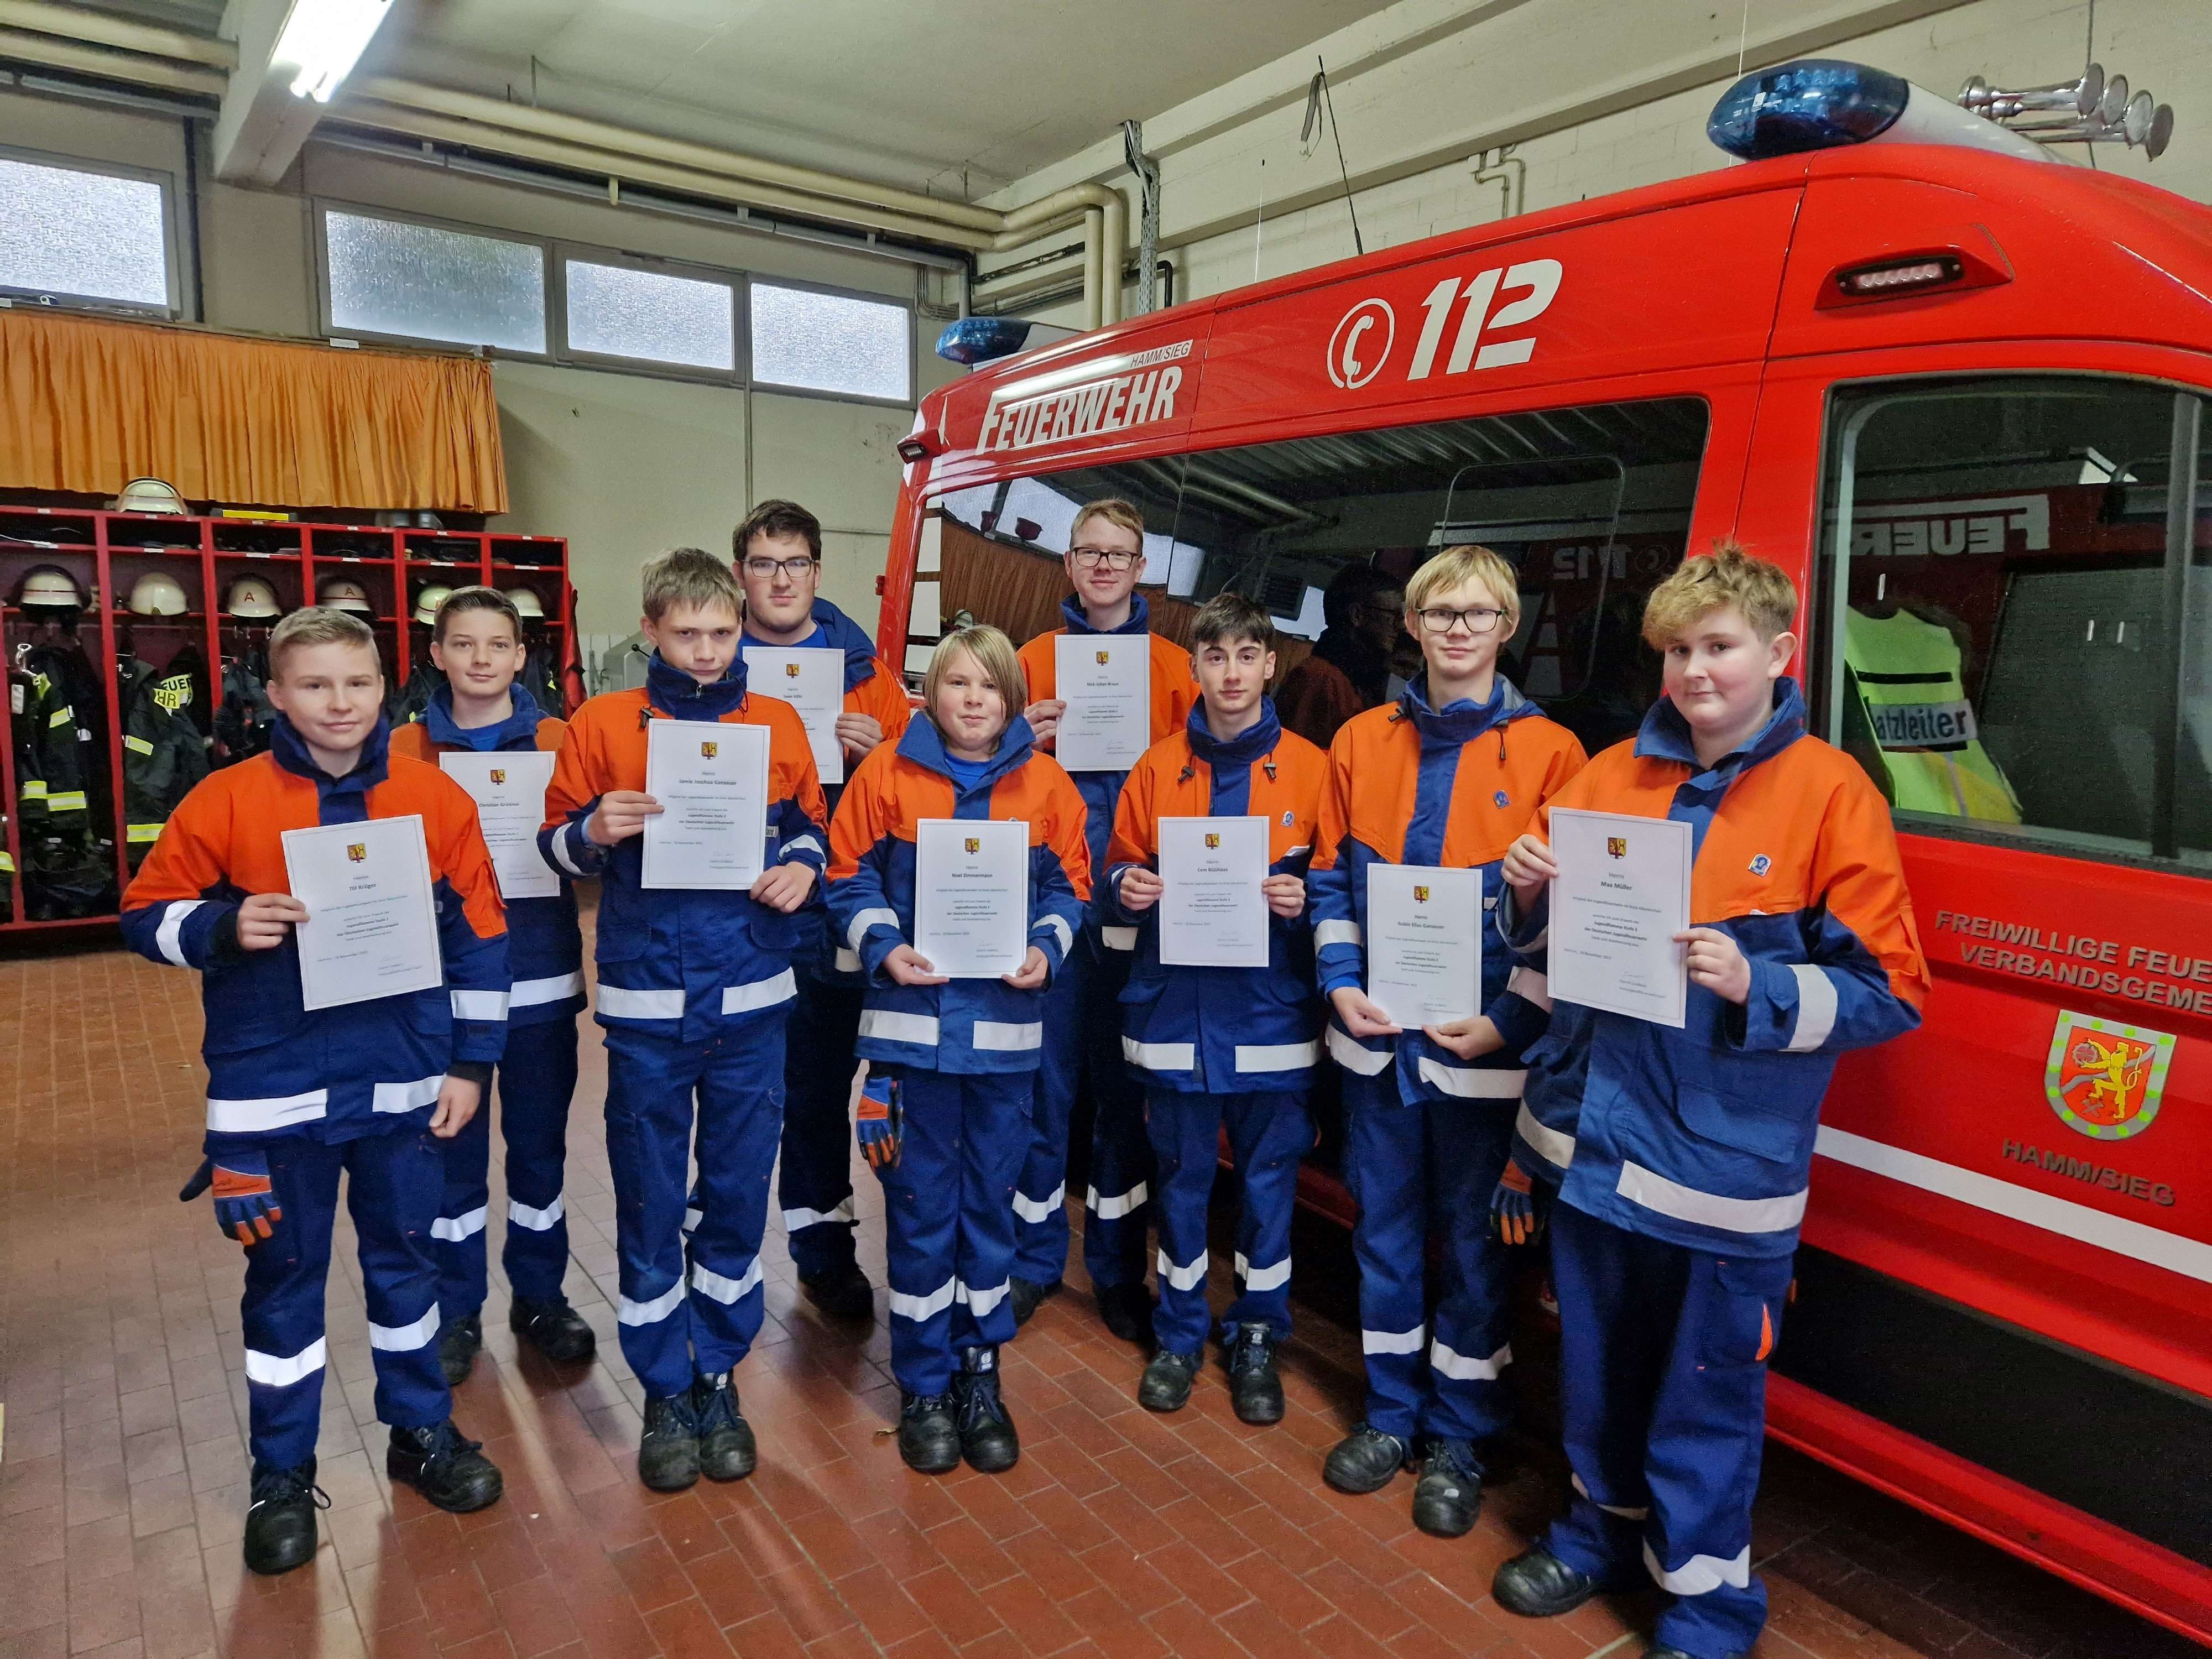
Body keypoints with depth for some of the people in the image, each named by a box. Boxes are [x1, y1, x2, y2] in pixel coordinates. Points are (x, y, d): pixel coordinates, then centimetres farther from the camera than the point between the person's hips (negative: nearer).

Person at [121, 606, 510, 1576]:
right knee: (283, 1280, 12)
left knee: (405, 1261, 16)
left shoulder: (437, 799, -5)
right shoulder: (227, 801, -7)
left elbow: (478, 940, 0)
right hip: (273, 1094, -1)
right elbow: (148, 916, 1)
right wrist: (226, 928, -20)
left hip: (403, 1085, 1)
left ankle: (421, 1433, 35)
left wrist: (471, 1064, 0)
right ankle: (282, 1477, 29)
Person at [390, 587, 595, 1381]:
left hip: (540, 978, 0)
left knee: (539, 1145, 12)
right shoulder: (406, 751, 1)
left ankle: (540, 1296, 29)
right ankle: (456, 1310, 27)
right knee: (453, 1151, 10)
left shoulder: (557, 742, 1)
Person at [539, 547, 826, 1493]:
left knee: (739, 1195, 11)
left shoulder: (777, 724, 3)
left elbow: (810, 828, 13)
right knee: (649, 1203, 8)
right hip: (646, 1003, -1)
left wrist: (801, 866, -8)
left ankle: (718, 1378, 29)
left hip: (751, 999, 1)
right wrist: (596, 831, -17)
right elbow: (556, 844, 4)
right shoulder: (602, 724, -1)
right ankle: (666, 1393, 26)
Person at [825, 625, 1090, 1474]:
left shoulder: (1045, 783, 1)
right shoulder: (888, 772, -2)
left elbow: (1069, 887, 6)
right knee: (920, 1203, 8)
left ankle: (980, 1374, 30)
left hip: (1006, 1025, 2)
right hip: (913, 1020, -1)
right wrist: (884, 948, -13)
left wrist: (1046, 949, -11)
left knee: (991, 1199, 13)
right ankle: (922, 1385, 25)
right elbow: (850, 877, 1)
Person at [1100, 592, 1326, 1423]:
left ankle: (1256, 1338, 28)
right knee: (1180, 1174, 12)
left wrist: (1304, 899, -17)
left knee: (1269, 1176, 9)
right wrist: (1126, 887, -11)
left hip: (1271, 1011, -1)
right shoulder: (1159, 766, 5)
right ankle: (1179, 1332, 30)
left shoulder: (1310, 767, 0)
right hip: (1174, 1005, 1)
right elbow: (1121, 868, 10)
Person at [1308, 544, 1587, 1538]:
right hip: (1375, 1038, 3)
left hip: (1486, 1047, -3)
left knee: (1474, 1239, 9)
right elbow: (1330, 878, 10)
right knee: (1384, 1228, 15)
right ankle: (1392, 1412, 33)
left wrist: (1510, 1021, -14)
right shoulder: (1362, 743, 5)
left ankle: (1459, 1438, 28)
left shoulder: (1548, 753, -5)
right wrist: (1341, 983, -3)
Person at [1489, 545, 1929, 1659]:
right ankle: (1604, 1525, 43)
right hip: (1596, 1134, 5)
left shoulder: (1829, 791, -7)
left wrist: (1756, 989, -23)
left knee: (1708, 1385, 10)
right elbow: (1550, 941, 15)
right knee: (1597, 1359, 20)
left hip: (1727, 1158, -4)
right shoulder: (1610, 777, 6)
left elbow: (1889, 991, -8)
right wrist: (1531, 891, -5)